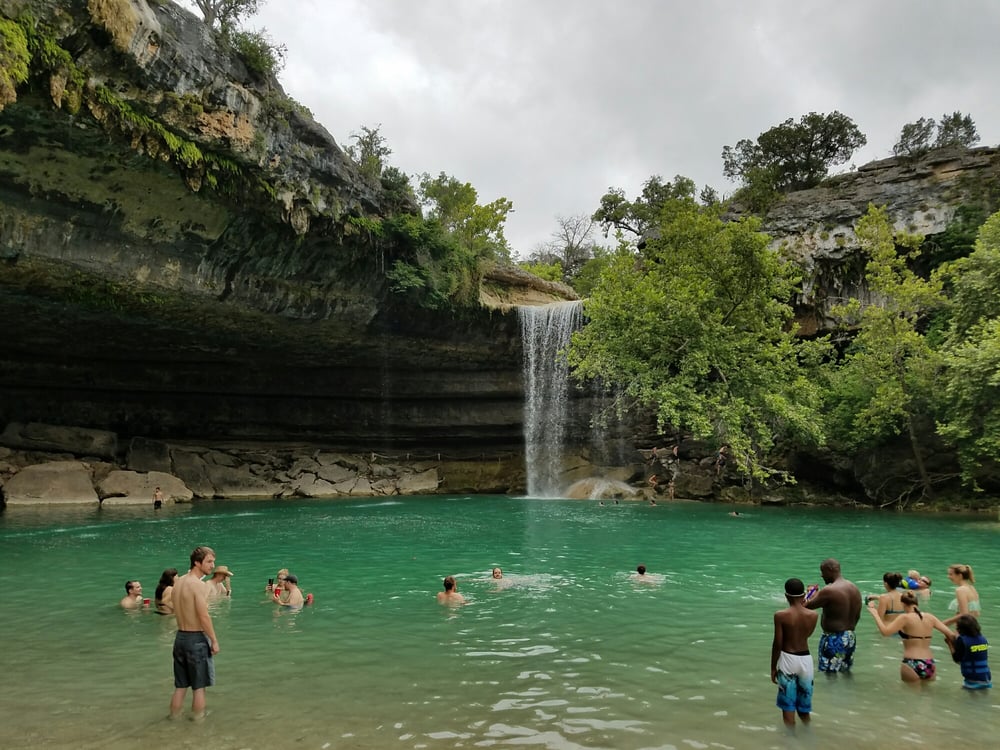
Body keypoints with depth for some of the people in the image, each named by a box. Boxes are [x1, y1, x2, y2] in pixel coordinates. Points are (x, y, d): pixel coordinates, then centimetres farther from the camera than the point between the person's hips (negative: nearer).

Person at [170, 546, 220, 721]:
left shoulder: (178, 582, 8)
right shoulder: (199, 585, -19)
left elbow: (177, 611, 11)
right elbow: (204, 616, -21)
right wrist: (214, 640, -14)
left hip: (180, 636, 8)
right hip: (197, 638, -7)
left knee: (180, 686, 17)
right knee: (199, 687, 7)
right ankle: (198, 720, 15)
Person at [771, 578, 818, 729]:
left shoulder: (780, 615, -14)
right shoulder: (813, 615, -4)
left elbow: (777, 644, -10)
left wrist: (773, 667, 2)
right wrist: (803, 606, 14)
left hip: (788, 659, -4)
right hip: (806, 659, 4)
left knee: (788, 707, 5)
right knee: (804, 707, 19)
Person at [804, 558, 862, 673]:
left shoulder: (828, 591, -20)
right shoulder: (855, 589, 7)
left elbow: (807, 605, -16)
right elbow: (857, 616, 15)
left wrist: (810, 593, 3)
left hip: (833, 639, -9)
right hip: (851, 638, 9)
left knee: (830, 675, -2)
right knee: (846, 673, 21)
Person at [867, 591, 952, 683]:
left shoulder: (905, 618, -10)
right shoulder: (930, 617, 5)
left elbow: (885, 631, -17)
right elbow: (950, 635, 6)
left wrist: (875, 614, -8)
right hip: (930, 667, 5)